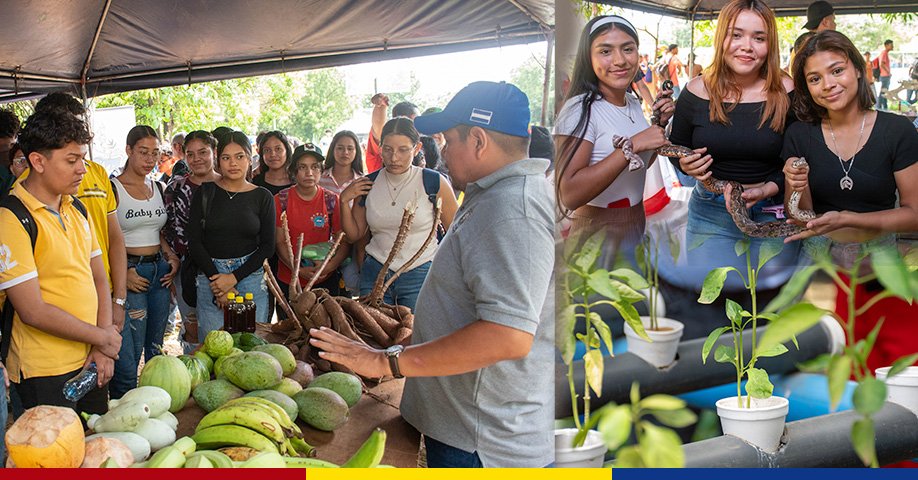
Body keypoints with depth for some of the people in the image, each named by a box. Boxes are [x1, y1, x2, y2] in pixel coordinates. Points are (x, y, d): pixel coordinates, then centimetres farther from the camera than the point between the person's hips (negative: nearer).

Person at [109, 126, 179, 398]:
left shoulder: (157, 188, 13)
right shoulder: (112, 189, -7)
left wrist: (173, 258, 7)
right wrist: (123, 273, -19)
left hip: (160, 271, 7)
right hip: (129, 272, -7)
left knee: (156, 347, 14)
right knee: (128, 355, -7)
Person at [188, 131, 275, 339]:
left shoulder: (263, 197, 4)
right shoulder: (205, 193, 5)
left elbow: (267, 246, 0)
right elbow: (194, 242, 1)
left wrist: (234, 277, -9)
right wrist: (217, 278, -9)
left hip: (250, 275, 0)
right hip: (210, 276, 0)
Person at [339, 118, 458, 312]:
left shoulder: (433, 183, -7)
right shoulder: (369, 184, 4)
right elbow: (354, 235, 12)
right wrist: (345, 200, -1)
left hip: (419, 275, -3)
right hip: (375, 272, 3)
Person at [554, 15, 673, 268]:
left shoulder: (633, 102, 4)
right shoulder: (580, 110, -20)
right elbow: (569, 195, -31)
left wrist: (660, 123, 2)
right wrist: (632, 145, -30)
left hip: (637, 225, 8)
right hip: (598, 231, -8)